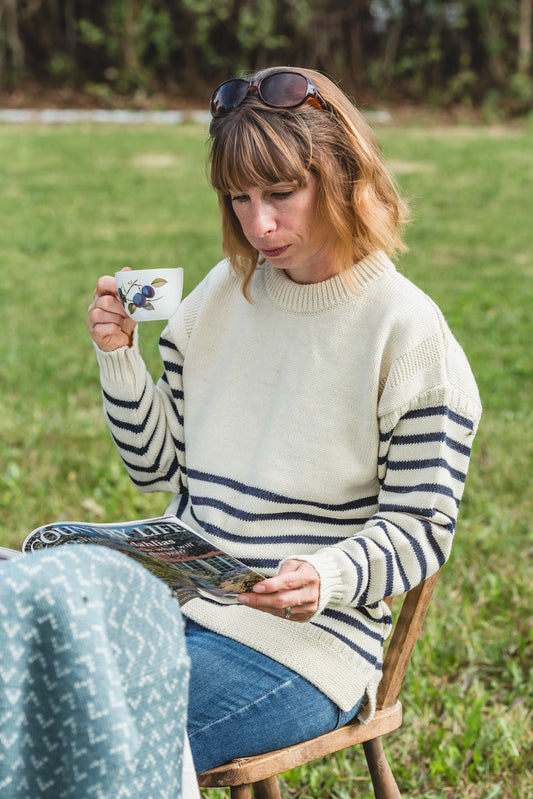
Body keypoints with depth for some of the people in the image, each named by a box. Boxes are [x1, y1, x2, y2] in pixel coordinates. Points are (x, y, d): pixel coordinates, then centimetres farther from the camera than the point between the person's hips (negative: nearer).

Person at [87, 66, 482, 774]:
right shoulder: (224, 293, 7)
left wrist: (328, 578, -27)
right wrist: (120, 358, -2)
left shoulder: (407, 330, -10)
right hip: (177, 599, 6)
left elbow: (418, 528, -8)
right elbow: (159, 465, 13)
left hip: (304, 641, -6)